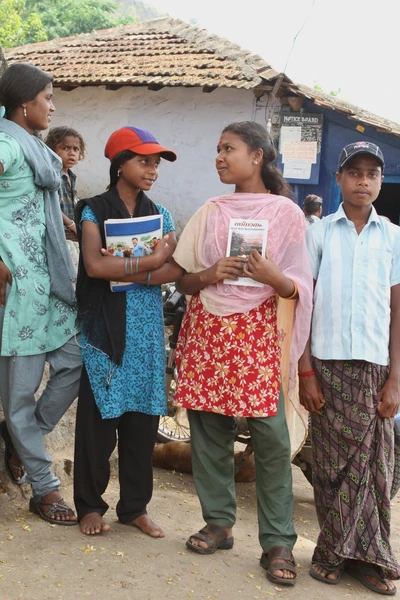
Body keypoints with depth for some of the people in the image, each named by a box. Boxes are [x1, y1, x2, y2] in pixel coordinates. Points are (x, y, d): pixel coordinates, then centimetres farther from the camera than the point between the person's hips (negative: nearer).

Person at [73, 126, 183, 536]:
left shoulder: (160, 216, 10)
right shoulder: (94, 211, -1)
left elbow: (175, 271, -4)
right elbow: (94, 265, -17)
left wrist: (121, 272, -15)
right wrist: (149, 262, -14)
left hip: (147, 329, 4)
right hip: (103, 328, -4)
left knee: (143, 418, 6)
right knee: (98, 417, 1)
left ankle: (135, 506, 18)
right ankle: (90, 505, 16)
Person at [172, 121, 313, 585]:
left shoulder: (285, 213, 3)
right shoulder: (210, 212, 12)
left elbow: (298, 289, 2)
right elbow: (184, 281, 12)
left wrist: (273, 277, -19)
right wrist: (208, 275, -9)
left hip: (257, 329, -3)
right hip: (208, 326, 4)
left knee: (270, 434, -8)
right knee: (208, 427, 4)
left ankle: (278, 542, 1)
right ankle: (218, 523, 19)